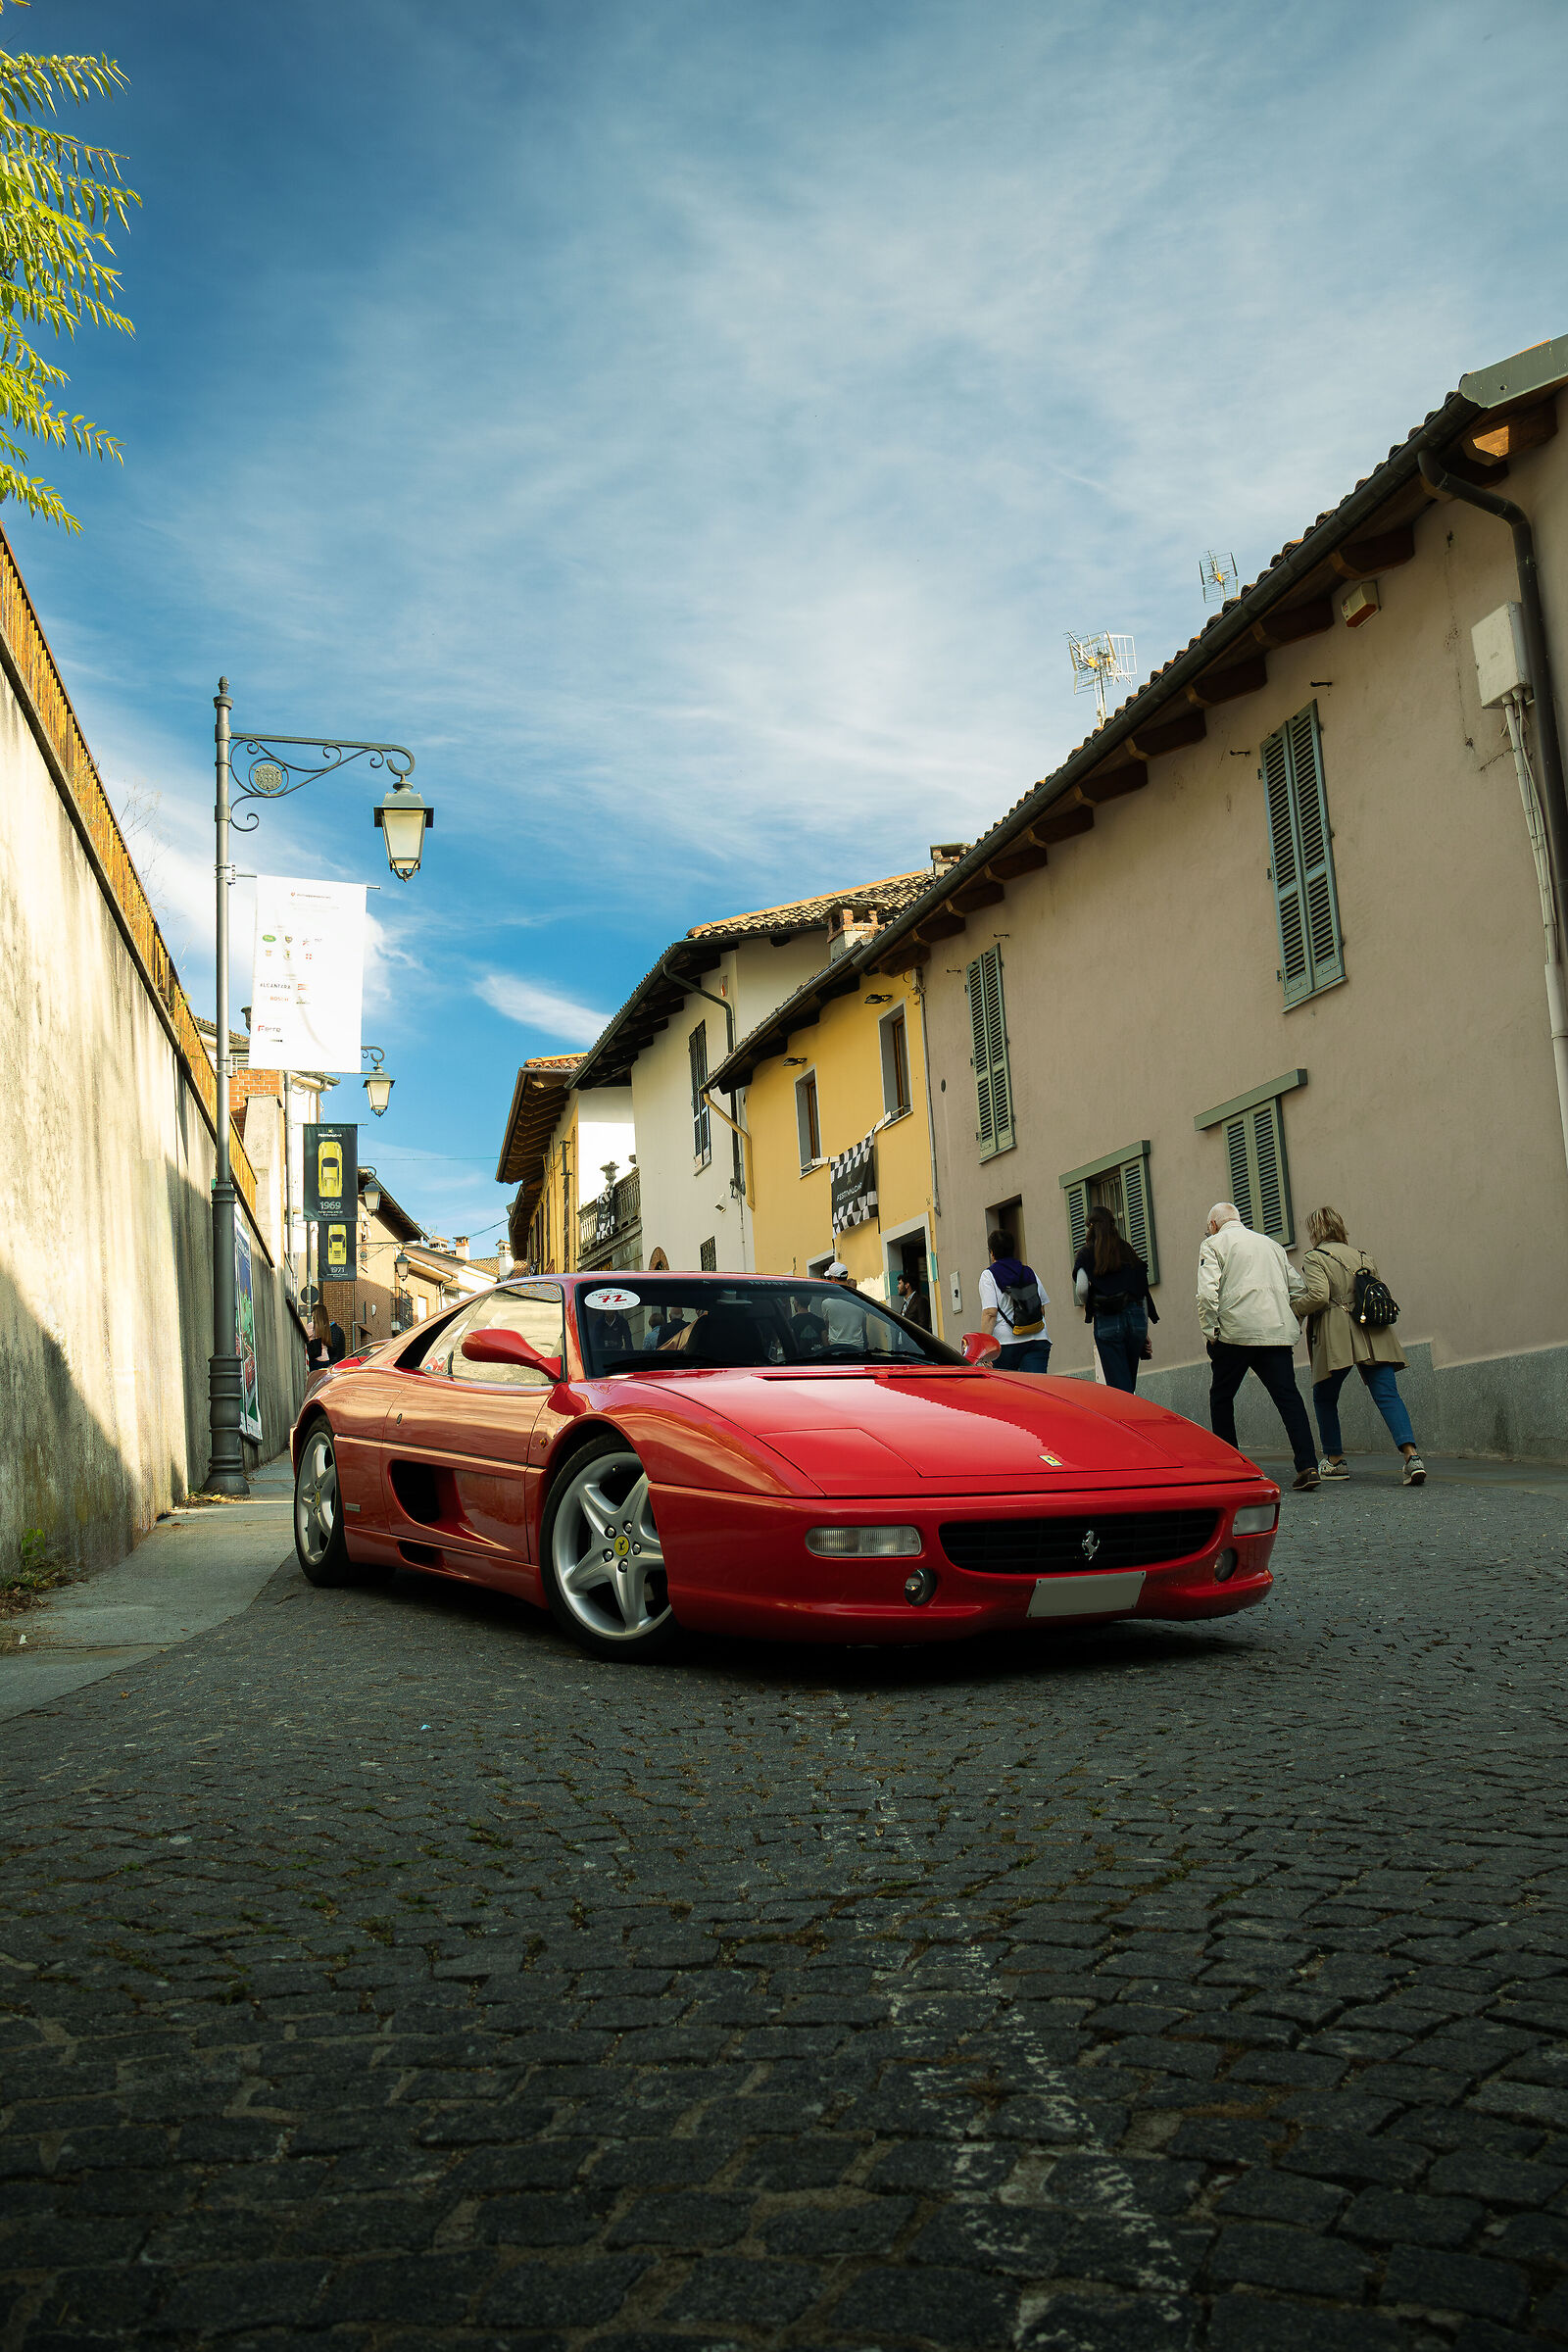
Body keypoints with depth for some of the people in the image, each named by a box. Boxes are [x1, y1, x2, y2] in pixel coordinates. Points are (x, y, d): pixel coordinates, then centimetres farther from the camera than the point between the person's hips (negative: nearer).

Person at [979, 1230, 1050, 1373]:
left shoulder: (989, 1275, 0)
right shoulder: (1029, 1272, 16)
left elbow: (990, 1314, -10)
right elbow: (1042, 1309, 19)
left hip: (1006, 1342, -3)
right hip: (1038, 1340, 3)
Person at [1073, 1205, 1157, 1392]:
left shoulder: (1086, 1254, 2)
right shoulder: (1128, 1250, 12)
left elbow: (1081, 1289, -12)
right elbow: (1143, 1289, 9)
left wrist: (1087, 1305, 11)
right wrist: (1144, 1329, 14)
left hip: (1107, 1321, -3)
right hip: (1136, 1317, 4)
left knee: (1118, 1384, -4)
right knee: (1129, 1381, 15)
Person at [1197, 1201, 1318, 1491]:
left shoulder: (1213, 1244, 6)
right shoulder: (1272, 1245, 22)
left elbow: (1208, 1292, -8)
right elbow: (1298, 1289, 20)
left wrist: (1211, 1332, -3)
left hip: (1236, 1333, -4)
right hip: (1278, 1334, 4)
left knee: (1221, 1397, 11)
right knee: (1288, 1396, -1)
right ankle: (1307, 1465, -16)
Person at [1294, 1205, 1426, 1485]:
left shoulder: (1314, 1258, -1)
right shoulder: (1362, 1255, 19)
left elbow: (1318, 1295, -14)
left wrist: (1293, 1311, 0)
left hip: (1337, 1338, -5)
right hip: (1373, 1337, 5)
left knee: (1324, 1398, 15)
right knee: (1387, 1395, -6)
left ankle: (1335, 1460, 19)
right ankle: (1411, 1455, -25)